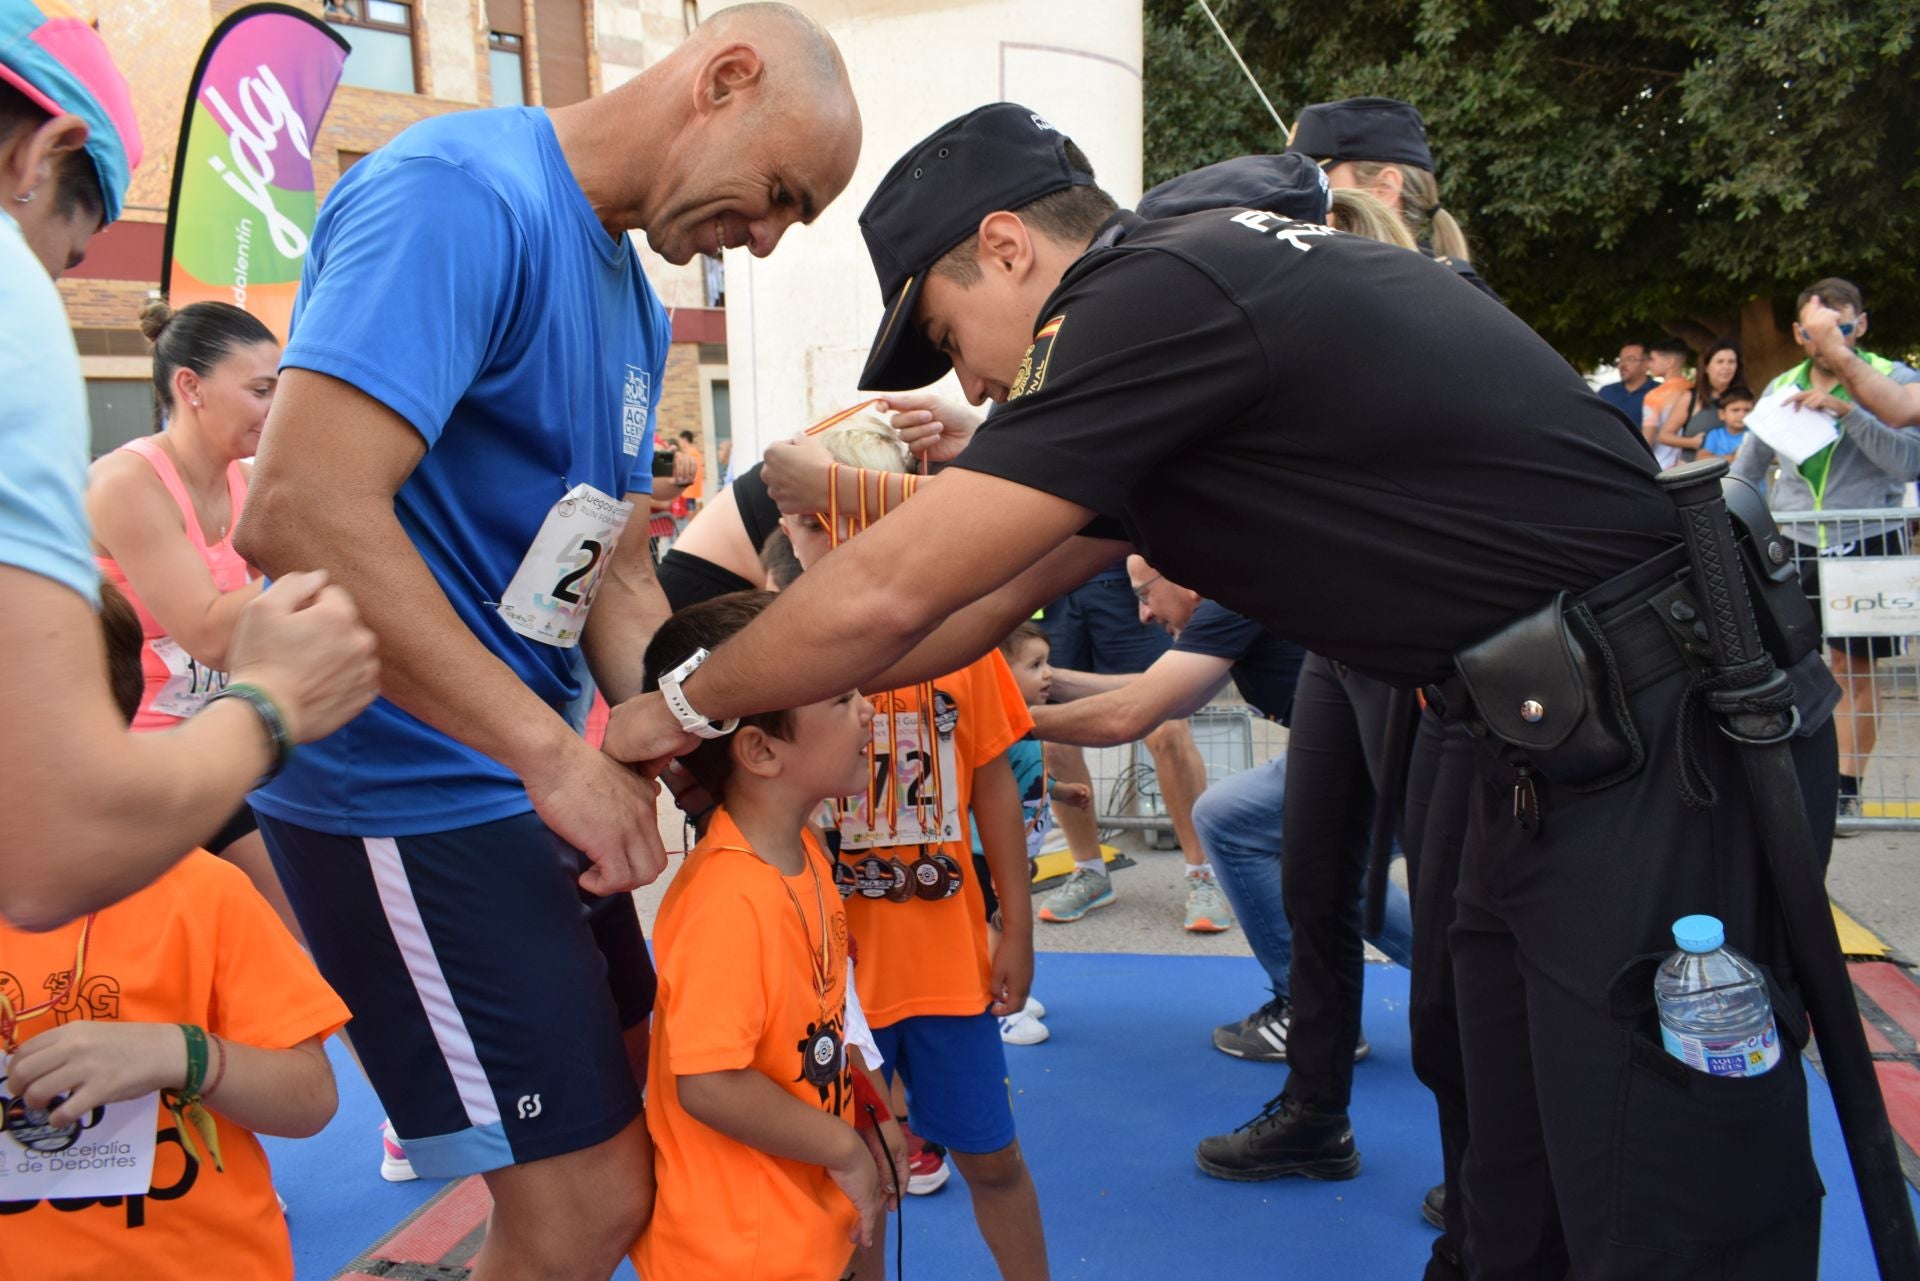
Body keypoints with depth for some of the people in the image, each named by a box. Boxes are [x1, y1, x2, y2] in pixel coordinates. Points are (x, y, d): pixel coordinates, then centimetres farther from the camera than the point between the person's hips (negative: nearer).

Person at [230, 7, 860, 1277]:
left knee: (634, 1102, 22)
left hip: (532, 780, 10)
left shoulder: (633, 300, 10)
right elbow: (303, 516, -29)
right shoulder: (462, 195, -18)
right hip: (411, 789, -9)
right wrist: (559, 754, -27)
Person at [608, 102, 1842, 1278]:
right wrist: (746, 701, 19)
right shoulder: (1208, 283, 13)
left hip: (1668, 751, -10)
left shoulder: (1154, 296, -17)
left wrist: (683, 707, 3)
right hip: (1563, 748, 10)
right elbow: (999, 592, 17)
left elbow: (889, 595, -15)